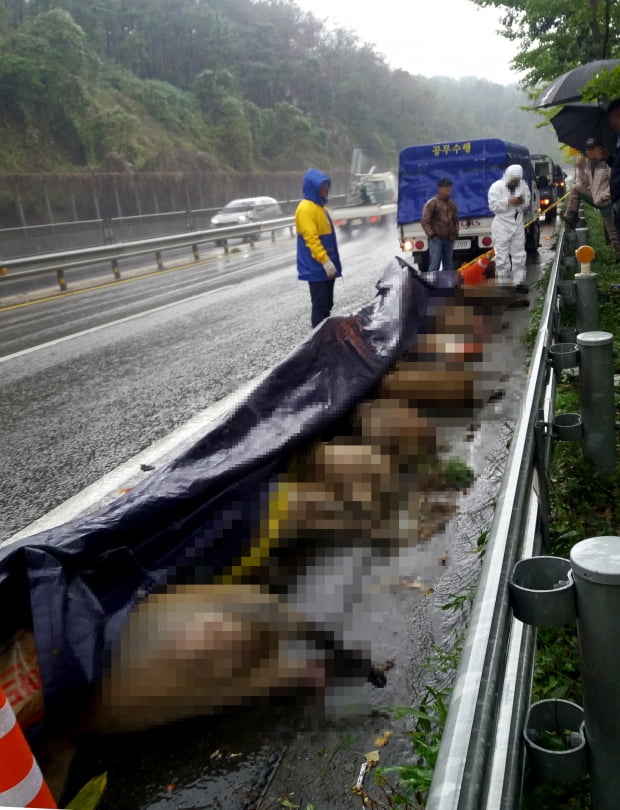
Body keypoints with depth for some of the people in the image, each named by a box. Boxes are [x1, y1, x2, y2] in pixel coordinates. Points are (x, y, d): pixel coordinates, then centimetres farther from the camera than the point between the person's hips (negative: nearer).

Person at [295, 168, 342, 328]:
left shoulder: (319, 206, 16)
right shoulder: (305, 208, -15)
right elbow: (311, 239, -22)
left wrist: (331, 261, 22)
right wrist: (325, 261, -25)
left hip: (325, 266, 10)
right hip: (316, 267, -10)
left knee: (327, 304, 15)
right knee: (320, 305, -6)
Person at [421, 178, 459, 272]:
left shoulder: (452, 204, 15)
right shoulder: (432, 203, -3)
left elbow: (455, 220, 24)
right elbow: (425, 221, -6)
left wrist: (455, 233, 11)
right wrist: (431, 234, -11)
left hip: (449, 239, 6)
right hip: (436, 239, -6)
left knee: (448, 266, 9)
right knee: (434, 266, -11)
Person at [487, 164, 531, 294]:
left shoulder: (523, 185, 5)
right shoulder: (497, 187, -9)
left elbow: (528, 203, 13)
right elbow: (493, 205, -16)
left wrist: (523, 202, -10)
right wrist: (508, 202, -24)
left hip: (518, 225, 5)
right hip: (502, 226, -5)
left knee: (519, 255, 7)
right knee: (502, 257, -4)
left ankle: (519, 282, 13)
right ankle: (503, 284, 3)